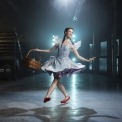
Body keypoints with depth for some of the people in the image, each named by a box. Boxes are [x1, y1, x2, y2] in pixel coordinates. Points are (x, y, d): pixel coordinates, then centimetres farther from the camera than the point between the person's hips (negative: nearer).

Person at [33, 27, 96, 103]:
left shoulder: (72, 44, 3)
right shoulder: (59, 42, 11)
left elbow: (78, 56, 3)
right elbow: (50, 50, 18)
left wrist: (88, 60, -8)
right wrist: (39, 50, 17)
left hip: (64, 62, -4)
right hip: (57, 61, 4)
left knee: (56, 80, -13)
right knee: (57, 81, 2)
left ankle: (47, 96, -14)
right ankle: (67, 96, 13)